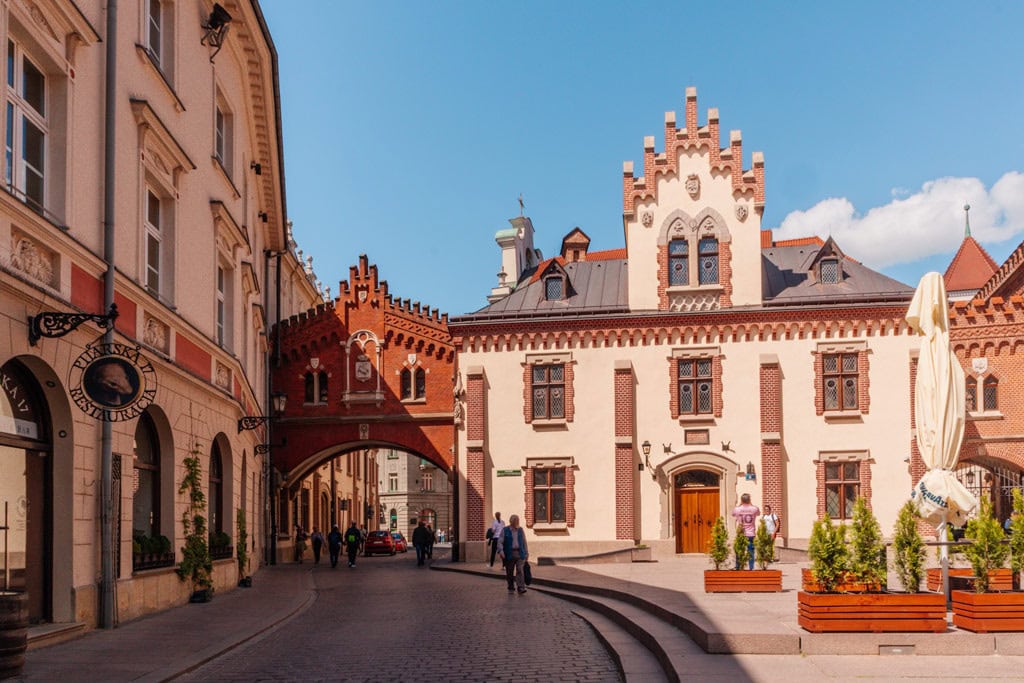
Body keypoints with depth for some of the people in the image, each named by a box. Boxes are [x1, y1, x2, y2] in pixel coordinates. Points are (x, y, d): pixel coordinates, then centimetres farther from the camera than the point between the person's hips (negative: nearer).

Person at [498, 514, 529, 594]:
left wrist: (526, 553, 14)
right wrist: (501, 551, -18)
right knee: (509, 572, 6)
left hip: (519, 553, 1)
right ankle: (511, 588, 20)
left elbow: (524, 542, 16)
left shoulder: (520, 530, 12)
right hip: (509, 554, -1)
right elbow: (500, 542, -3)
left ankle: (521, 588, -17)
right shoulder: (505, 530, 2)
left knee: (520, 570, -12)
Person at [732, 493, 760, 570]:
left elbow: (733, 514, 17)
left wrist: (739, 504, 17)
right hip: (751, 534, 0)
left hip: (740, 534, 0)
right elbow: (758, 513, 20)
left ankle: (737, 567, 8)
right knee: (751, 552, 4)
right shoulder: (754, 509, -5)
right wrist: (751, 504, 16)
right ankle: (751, 567, 2)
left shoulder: (737, 509, -6)